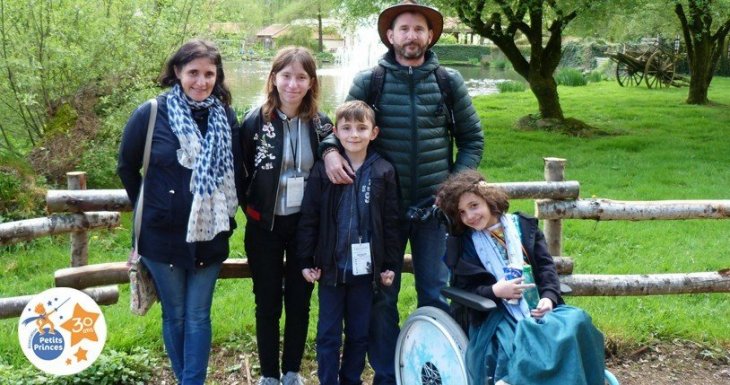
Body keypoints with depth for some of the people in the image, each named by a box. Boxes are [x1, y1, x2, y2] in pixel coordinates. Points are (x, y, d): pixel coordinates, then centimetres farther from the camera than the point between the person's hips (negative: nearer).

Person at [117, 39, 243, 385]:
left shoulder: (226, 117, -1)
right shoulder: (150, 114, -10)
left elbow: (236, 173, 10)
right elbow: (126, 167, 3)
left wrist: (226, 213, 7)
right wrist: (150, 208, 6)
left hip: (210, 235, 2)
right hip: (162, 236, -1)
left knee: (198, 316, 6)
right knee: (175, 315, 11)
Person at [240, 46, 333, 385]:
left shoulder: (321, 124, -2)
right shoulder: (255, 121, -8)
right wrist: (251, 207, -6)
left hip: (306, 224, 2)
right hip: (265, 226, -2)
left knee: (299, 301, 11)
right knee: (267, 303, 8)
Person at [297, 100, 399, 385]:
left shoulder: (384, 172, -2)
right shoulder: (323, 170, -5)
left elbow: (390, 222, 2)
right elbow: (309, 219, -3)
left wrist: (390, 264, 2)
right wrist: (306, 261, -3)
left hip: (365, 267, 1)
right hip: (332, 266, -1)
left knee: (359, 333, 13)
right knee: (328, 333, 8)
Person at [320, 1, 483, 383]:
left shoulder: (450, 81, 3)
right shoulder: (368, 81, -1)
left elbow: (472, 138, 9)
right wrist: (330, 150, -17)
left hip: (435, 207, 0)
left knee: (436, 294, 7)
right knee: (382, 296, 8)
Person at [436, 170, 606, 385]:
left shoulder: (523, 225, 14)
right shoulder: (462, 245, 9)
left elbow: (545, 265, 9)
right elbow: (464, 291, 4)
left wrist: (549, 296, -10)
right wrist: (495, 291, -15)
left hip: (538, 307, 3)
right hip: (499, 317, -3)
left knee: (576, 320, -26)